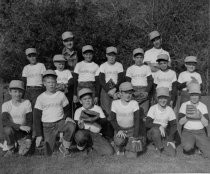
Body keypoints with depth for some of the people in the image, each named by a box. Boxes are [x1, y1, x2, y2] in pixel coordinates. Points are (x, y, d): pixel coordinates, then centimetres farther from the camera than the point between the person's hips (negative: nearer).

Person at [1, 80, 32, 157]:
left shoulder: (27, 103, -5)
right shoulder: (6, 105, -7)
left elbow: (29, 121, -6)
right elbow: (4, 122, -20)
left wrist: (28, 139, -16)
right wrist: (20, 126, -33)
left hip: (24, 133, -1)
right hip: (12, 130, 1)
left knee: (22, 152, -22)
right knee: (8, 129, -33)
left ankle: (20, 145, 15)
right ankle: (11, 148, -4)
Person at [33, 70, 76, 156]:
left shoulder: (61, 95, 2)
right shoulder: (41, 98, -1)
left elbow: (66, 110, 13)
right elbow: (36, 117, 0)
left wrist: (67, 117, -11)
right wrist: (38, 135, -5)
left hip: (61, 122, 1)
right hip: (47, 126, 0)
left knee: (72, 125, -33)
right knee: (48, 153, -5)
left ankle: (64, 147, -9)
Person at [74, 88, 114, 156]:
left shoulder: (98, 108, 9)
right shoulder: (78, 111, 7)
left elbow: (104, 122, -1)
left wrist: (97, 119, -22)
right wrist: (80, 126, -23)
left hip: (96, 134, 3)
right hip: (83, 133, -3)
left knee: (109, 152, -17)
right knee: (80, 135, -41)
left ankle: (89, 145, 9)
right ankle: (81, 146, -3)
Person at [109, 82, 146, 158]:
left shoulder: (134, 103, -13)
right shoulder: (115, 103, -9)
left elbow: (137, 120, -14)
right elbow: (112, 119, -3)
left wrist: (135, 136, -19)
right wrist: (119, 130, -17)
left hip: (132, 129, -1)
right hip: (120, 129, 1)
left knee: (131, 155, -12)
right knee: (119, 141, -31)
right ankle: (120, 148, 7)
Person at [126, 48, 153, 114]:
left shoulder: (147, 68, 12)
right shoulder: (130, 69, 10)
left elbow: (150, 81, 7)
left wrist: (147, 92, -8)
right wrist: (133, 92, -8)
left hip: (144, 92, 1)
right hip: (134, 91, 0)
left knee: (144, 111, -9)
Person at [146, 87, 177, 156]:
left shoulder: (169, 110, -1)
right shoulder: (153, 108, -8)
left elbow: (173, 126, -1)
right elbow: (147, 124, -16)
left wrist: (170, 140, -11)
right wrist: (159, 126, -30)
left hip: (165, 133, 1)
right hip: (152, 133, -1)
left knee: (172, 153, -20)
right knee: (155, 130, -37)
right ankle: (160, 147, -11)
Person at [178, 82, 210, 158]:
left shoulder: (203, 106, 3)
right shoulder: (184, 105, -1)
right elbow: (180, 122, -8)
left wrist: (200, 116, -23)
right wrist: (187, 116, -25)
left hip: (200, 133, 2)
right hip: (187, 132, -2)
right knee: (188, 148, -31)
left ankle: (198, 145, 14)